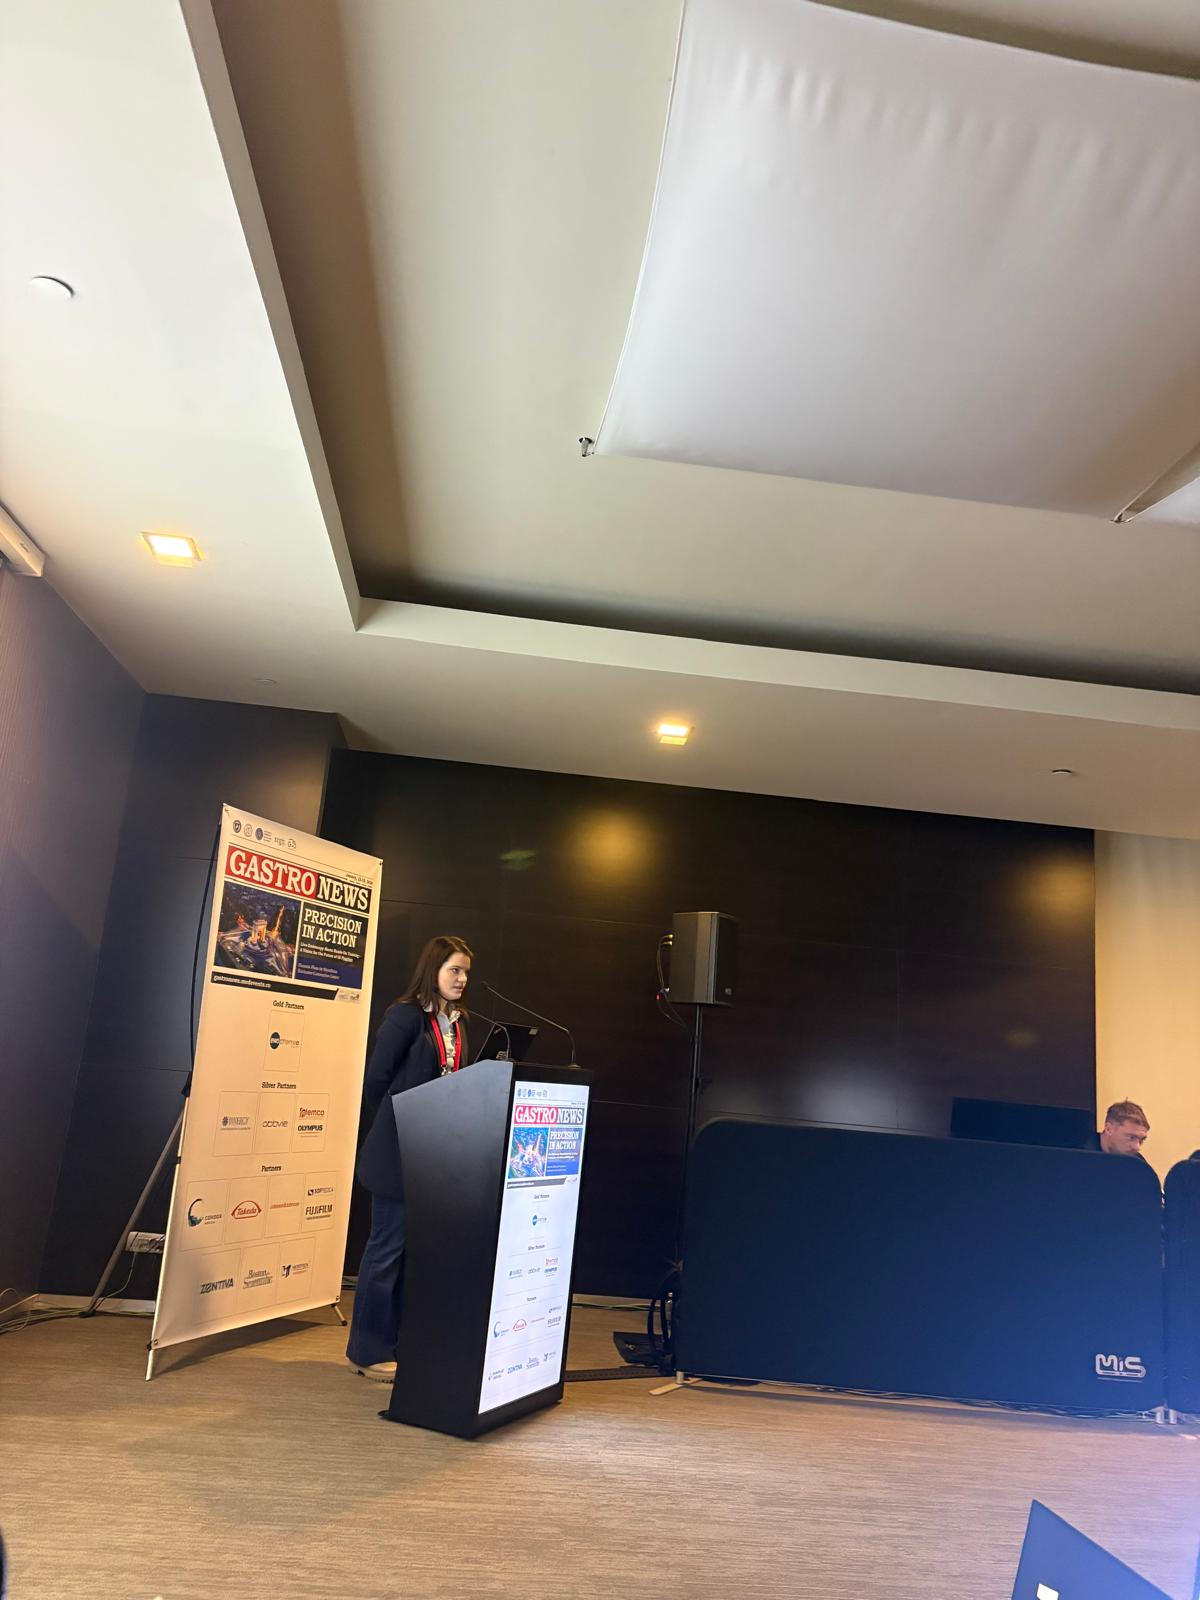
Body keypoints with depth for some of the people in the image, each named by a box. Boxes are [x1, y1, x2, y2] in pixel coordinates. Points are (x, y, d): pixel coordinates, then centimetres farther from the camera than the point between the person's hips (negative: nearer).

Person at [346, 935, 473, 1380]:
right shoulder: (406, 1014, -11)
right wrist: (385, 1137, -4)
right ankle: (368, 1351, 15)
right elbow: (376, 1079, -11)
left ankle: (403, 1343, 23)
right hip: (400, 1150, -7)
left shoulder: (458, 1022, 11)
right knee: (388, 1246, 3)